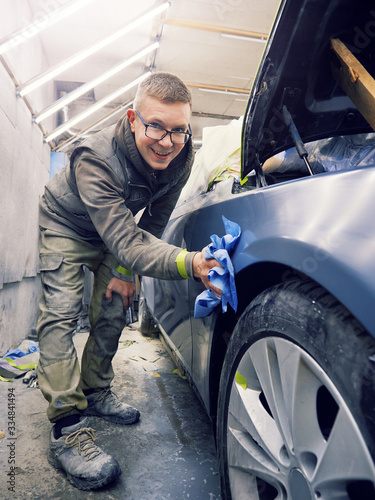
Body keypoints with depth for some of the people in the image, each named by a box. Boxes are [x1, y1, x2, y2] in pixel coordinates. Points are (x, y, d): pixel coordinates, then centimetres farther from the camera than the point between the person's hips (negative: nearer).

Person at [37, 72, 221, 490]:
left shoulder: (181, 157, -22)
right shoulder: (95, 157, -39)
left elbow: (153, 222, -10)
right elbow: (125, 241, -48)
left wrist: (125, 271, -11)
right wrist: (189, 264, -64)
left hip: (115, 228, 5)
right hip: (66, 224, -4)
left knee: (111, 314, 4)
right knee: (60, 314, -18)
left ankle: (95, 392, 24)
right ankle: (66, 431, -12)